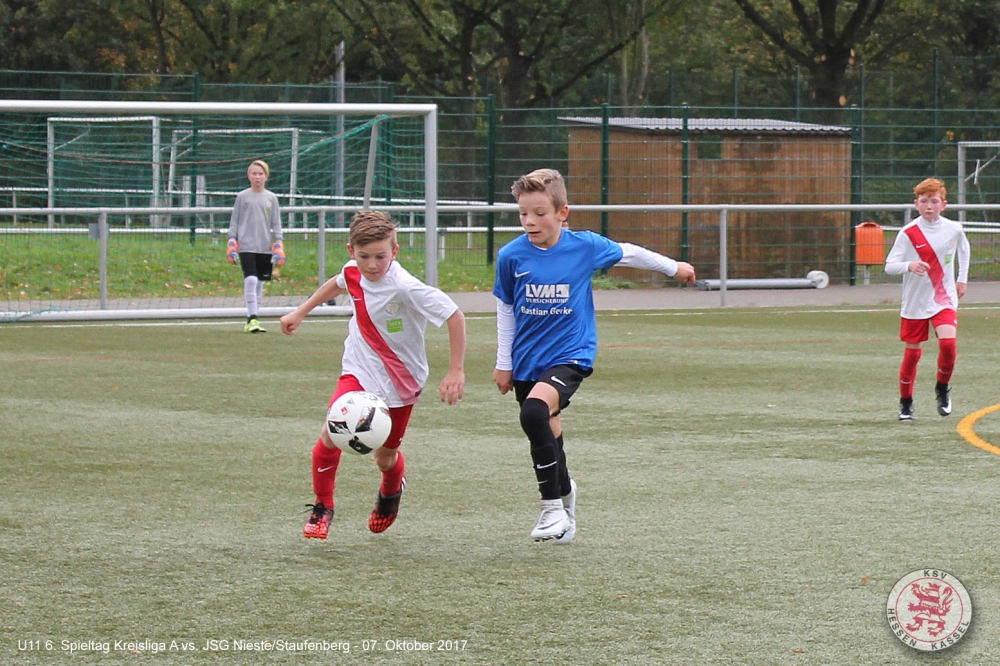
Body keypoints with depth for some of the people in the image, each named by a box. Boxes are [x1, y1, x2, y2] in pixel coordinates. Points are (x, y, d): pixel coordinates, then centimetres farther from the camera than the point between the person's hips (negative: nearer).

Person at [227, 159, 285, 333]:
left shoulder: (271, 198, 8)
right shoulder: (242, 197, 3)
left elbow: (276, 224, 10)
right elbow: (234, 221, 6)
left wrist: (279, 245, 1)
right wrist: (231, 243, -2)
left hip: (265, 247, 3)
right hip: (246, 246, -3)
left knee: (259, 283, 6)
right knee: (250, 280, -16)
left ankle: (253, 318, 14)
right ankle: (251, 319, -16)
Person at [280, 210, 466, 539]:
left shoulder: (405, 288, -29)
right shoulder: (354, 272, -10)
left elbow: (455, 316, -26)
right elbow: (338, 284, 16)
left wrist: (456, 371, -25)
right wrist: (301, 311, 24)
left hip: (400, 381, -3)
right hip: (359, 371, 3)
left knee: (385, 457, 12)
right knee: (331, 433, -20)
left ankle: (391, 491, 50)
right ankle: (322, 506, 1)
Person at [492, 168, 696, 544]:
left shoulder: (585, 246, -8)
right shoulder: (511, 256, -5)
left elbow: (628, 253, 11)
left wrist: (674, 267, 25)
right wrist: (504, 363, 14)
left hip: (570, 355, -4)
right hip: (526, 360, 4)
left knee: (535, 411, -29)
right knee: (548, 436, 13)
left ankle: (553, 506, -19)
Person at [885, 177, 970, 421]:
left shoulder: (954, 230, -3)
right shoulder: (908, 233, -10)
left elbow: (963, 249, 21)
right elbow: (889, 266, -13)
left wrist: (962, 279, 20)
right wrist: (909, 265, -33)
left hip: (944, 299, 1)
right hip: (915, 301, -1)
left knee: (948, 342, -21)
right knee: (912, 353, 4)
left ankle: (943, 388, 5)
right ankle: (906, 402, 24)